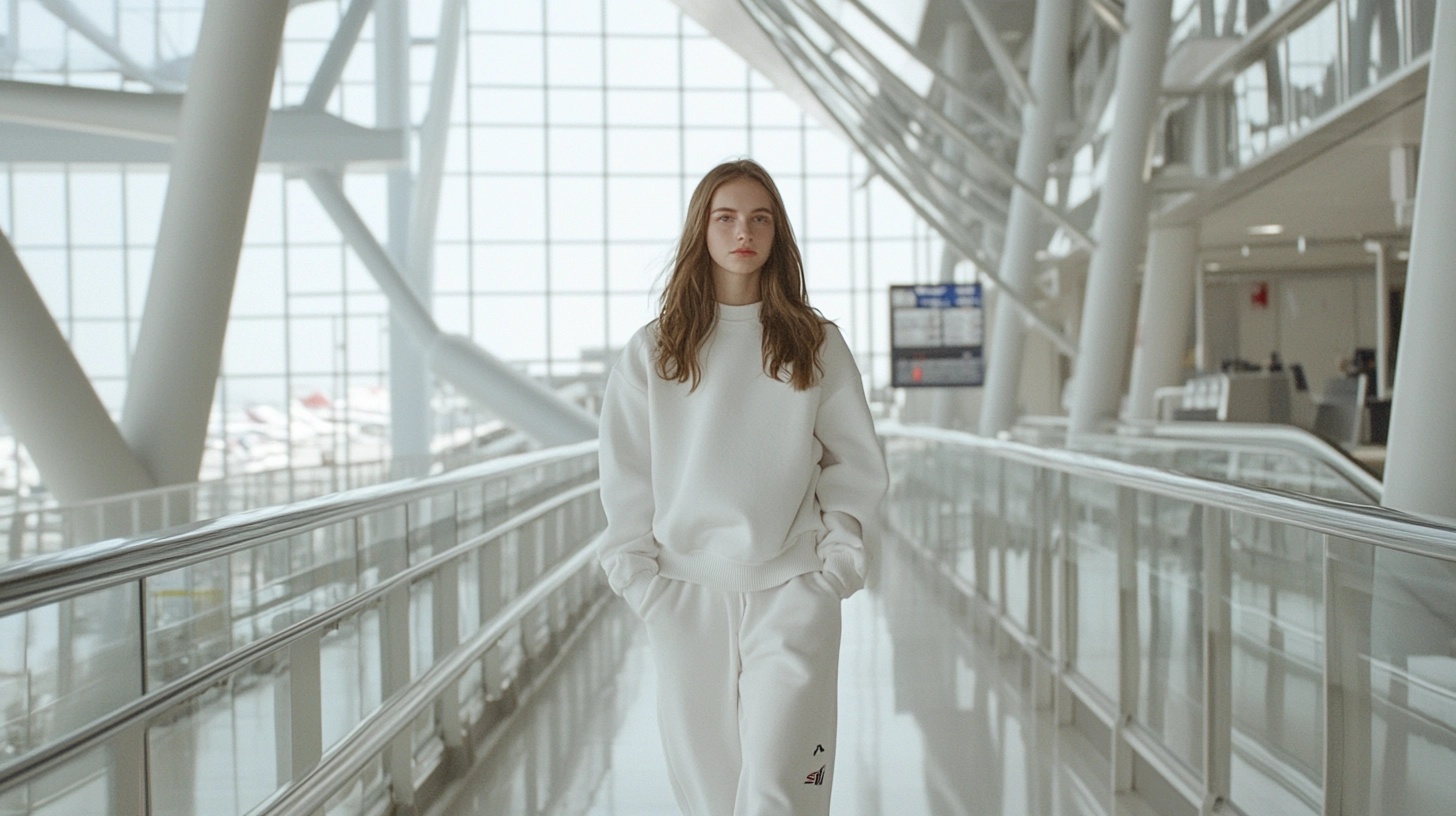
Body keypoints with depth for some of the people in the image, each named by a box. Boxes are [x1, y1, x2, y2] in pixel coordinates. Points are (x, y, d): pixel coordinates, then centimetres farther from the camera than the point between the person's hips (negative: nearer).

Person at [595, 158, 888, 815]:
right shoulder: (652, 351, 6)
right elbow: (625, 480, 6)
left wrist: (837, 573, -1)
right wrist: (642, 585, 0)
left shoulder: (817, 345, 6)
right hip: (688, 596, 1)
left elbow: (856, 467, 7)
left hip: (793, 595, -1)